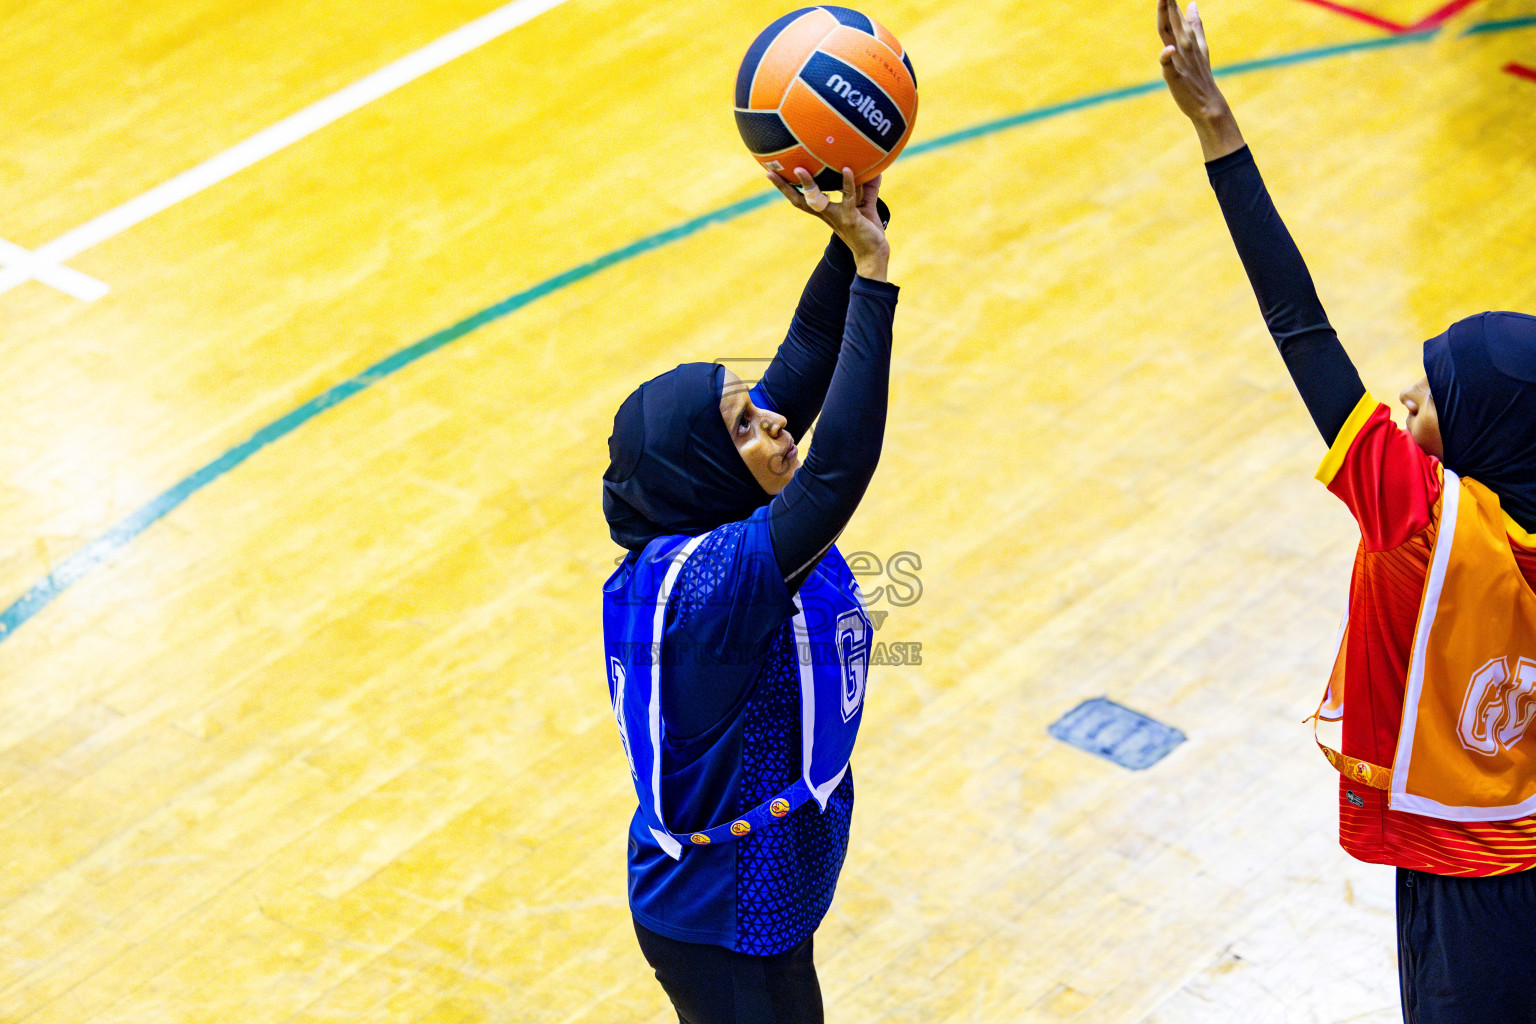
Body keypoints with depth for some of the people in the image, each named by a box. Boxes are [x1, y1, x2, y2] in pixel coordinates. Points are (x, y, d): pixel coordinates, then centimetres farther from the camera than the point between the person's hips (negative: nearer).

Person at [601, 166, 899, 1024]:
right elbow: (839, 472, -45)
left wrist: (856, 235, -20)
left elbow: (805, 362, -6)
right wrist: (871, 272, -43)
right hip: (726, 926, -9)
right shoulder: (713, 579, -32)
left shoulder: (724, 526, -7)